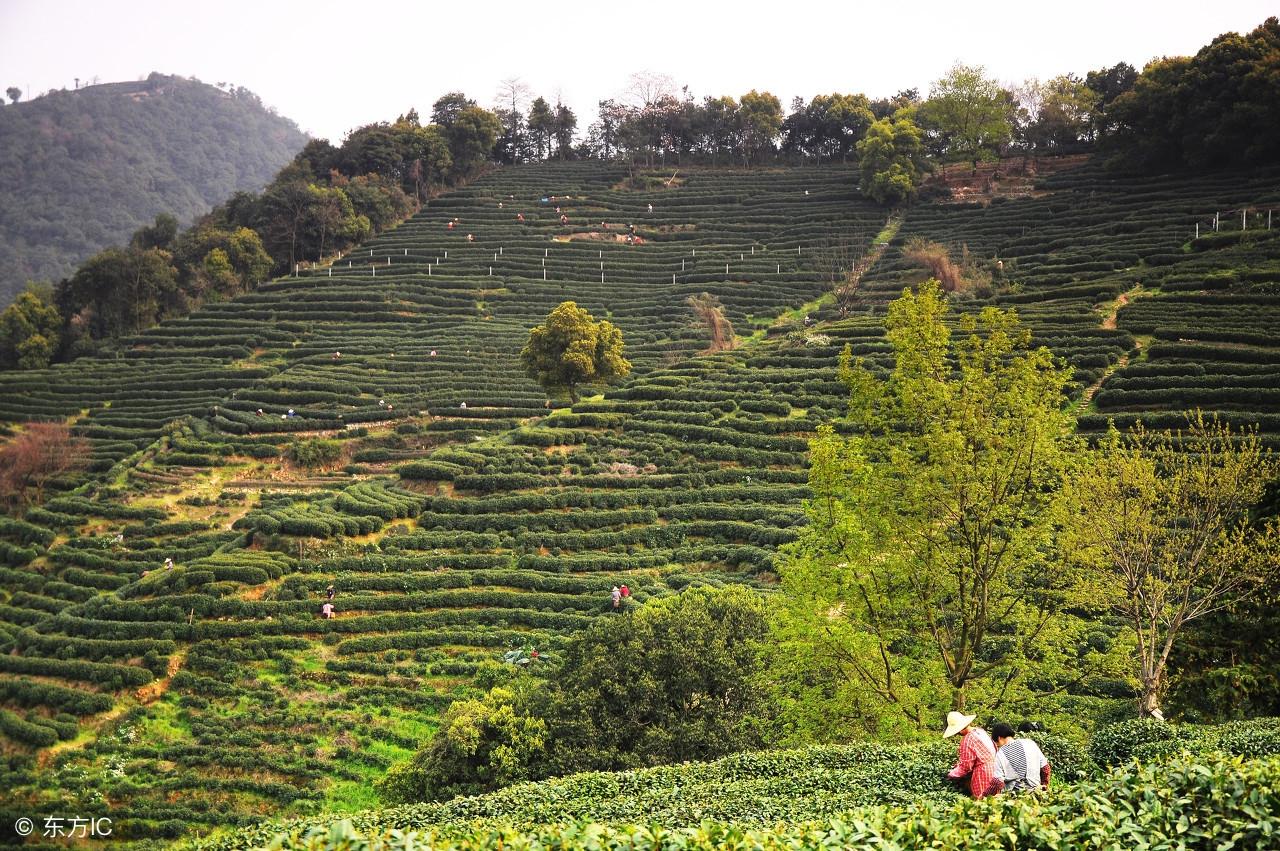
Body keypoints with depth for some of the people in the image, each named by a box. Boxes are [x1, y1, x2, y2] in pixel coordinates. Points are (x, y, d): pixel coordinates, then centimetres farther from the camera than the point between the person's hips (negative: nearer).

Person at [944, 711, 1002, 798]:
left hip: (983, 771, -7)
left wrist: (951, 774, 4)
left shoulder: (967, 740, -19)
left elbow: (966, 766, -14)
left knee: (979, 797, 6)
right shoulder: (980, 730, 4)